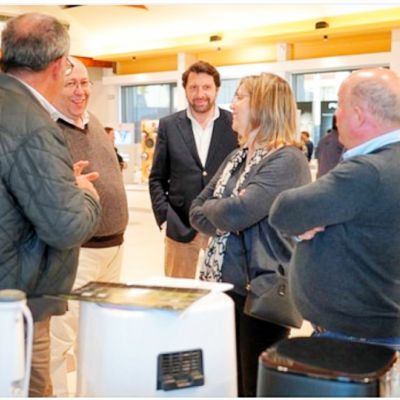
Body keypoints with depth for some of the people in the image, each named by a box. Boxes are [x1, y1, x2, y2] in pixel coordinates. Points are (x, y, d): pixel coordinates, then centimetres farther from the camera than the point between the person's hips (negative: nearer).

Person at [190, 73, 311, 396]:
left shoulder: (287, 160, -15)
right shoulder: (237, 158, 12)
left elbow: (237, 213, -27)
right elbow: (197, 212, 11)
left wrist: (211, 207, -5)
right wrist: (222, 220, -10)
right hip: (221, 284, 8)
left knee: (256, 386, 6)